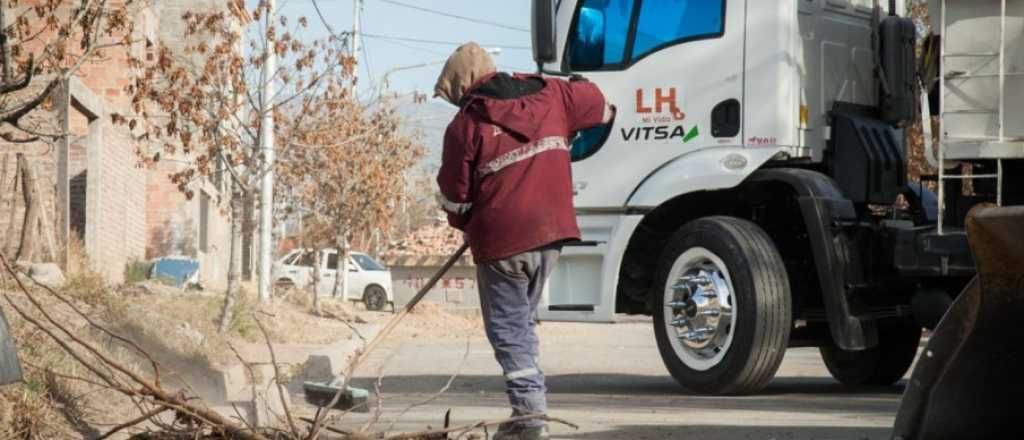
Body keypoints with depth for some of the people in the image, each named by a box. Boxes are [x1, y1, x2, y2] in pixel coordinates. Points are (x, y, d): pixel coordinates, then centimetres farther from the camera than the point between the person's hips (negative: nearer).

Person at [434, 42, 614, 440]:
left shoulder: (466, 125, -8)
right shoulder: (549, 94, 6)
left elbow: (454, 197, -1)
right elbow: (595, 102, 23)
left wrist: (466, 226, 18)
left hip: (501, 241, -6)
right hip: (551, 231, 6)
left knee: (508, 329, 2)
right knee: (523, 320, 19)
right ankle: (529, 406, 17)